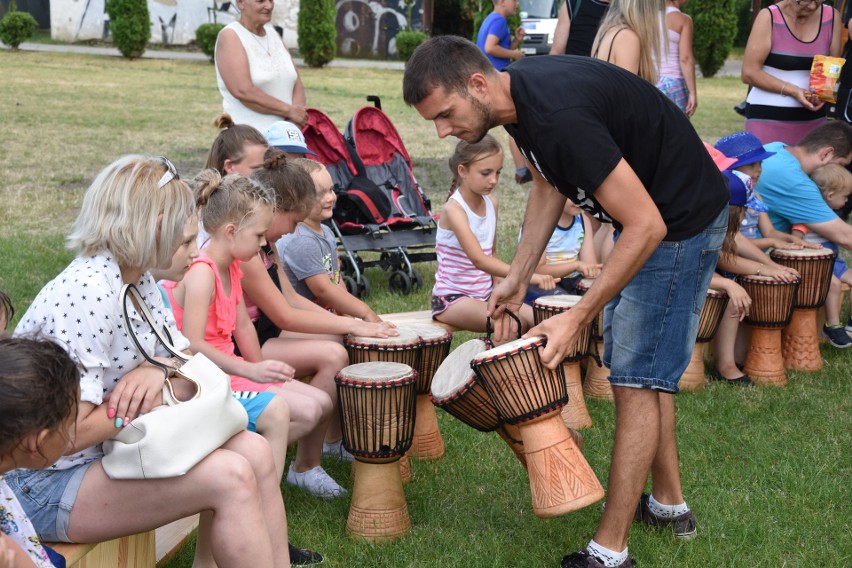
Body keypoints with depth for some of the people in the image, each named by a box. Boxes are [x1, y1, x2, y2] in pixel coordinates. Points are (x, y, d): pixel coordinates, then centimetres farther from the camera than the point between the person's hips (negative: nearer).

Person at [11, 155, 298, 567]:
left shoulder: (140, 283, 4)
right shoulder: (86, 292, -24)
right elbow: (67, 432, -27)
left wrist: (157, 370, -13)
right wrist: (151, 400, -14)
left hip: (108, 451, 9)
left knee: (253, 451, -5)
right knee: (231, 478, -20)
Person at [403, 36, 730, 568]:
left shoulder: (559, 119, -34)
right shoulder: (517, 91, -4)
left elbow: (646, 226, -31)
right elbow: (549, 185, 12)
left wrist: (577, 318, -26)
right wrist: (519, 277, 6)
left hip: (680, 219, -10)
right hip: (643, 214, 10)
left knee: (637, 377, -8)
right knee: (640, 368, 17)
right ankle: (670, 505, 31)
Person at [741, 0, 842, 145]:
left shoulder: (832, 17, 4)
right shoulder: (769, 17, -7)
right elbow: (749, 73, -9)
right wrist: (792, 91, -18)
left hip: (812, 119, 4)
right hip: (768, 117, -3)